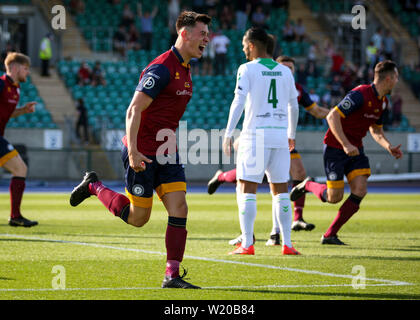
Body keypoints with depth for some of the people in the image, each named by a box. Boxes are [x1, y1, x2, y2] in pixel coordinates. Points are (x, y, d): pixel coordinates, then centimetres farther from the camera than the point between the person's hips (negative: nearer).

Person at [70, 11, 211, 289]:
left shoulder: (185, 70, 11)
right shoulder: (162, 68, -18)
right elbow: (134, 110, -21)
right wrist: (133, 151, -26)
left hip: (166, 152, 8)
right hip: (143, 155, -8)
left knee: (179, 209, -6)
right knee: (138, 218, 3)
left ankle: (172, 276, -5)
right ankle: (93, 187, 26)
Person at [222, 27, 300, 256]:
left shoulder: (247, 69, -4)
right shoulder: (285, 71, 12)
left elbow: (239, 102, -11)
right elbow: (294, 106, 18)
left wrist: (228, 134, -9)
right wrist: (291, 135, 30)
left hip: (256, 134, -5)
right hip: (280, 134, 5)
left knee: (246, 189, -1)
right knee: (280, 190, 10)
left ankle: (247, 244, -8)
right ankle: (287, 244, 7)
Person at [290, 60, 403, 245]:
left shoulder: (383, 102, 7)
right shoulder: (360, 95, -22)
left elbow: (375, 130, 21)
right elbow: (332, 117, -25)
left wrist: (388, 147, 2)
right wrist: (346, 144, -29)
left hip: (355, 149, 8)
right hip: (335, 147, -8)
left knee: (360, 191, -9)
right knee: (334, 197, -8)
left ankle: (330, 235, -1)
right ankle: (307, 185, 26)